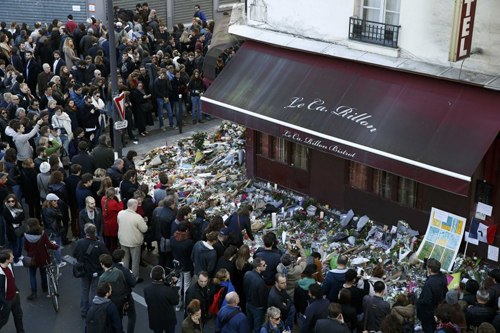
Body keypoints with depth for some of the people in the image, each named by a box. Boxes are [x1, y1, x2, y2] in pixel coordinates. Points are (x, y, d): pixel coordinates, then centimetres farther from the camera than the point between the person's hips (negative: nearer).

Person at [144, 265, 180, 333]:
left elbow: (147, 302, -2)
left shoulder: (146, 290, -20)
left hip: (155, 321, 2)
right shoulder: (168, 290, -28)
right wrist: (174, 286, -10)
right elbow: (176, 302, -12)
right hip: (168, 320, -2)